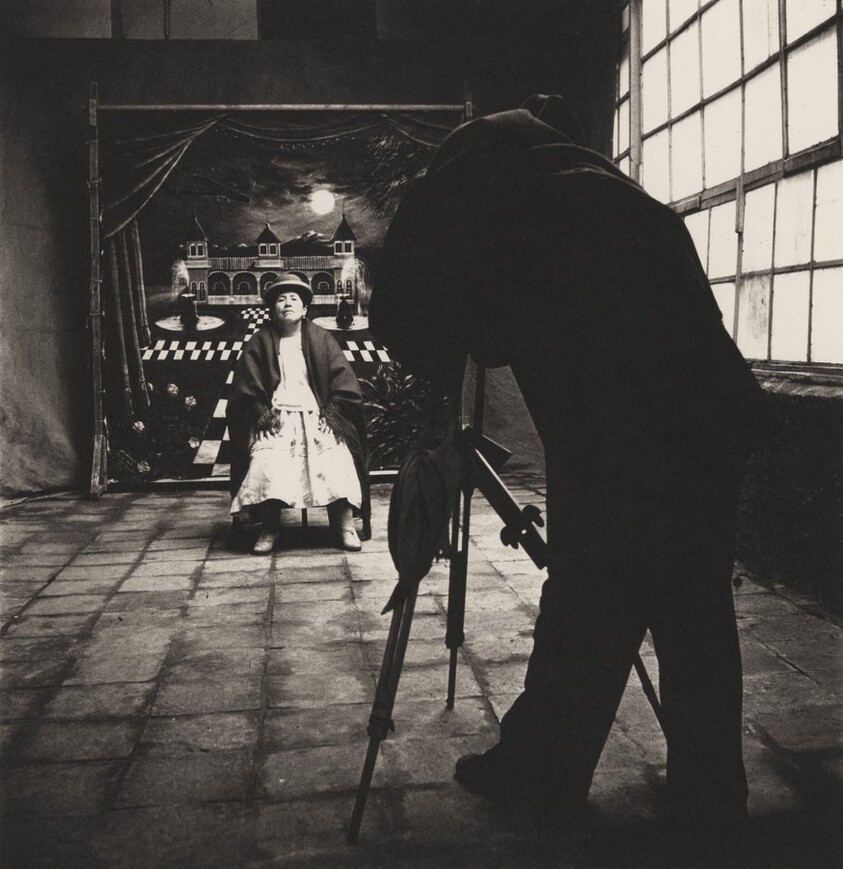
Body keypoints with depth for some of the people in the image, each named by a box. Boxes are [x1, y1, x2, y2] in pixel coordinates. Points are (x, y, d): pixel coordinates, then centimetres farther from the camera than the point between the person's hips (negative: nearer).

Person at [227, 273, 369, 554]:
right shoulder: (260, 342, 11)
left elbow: (344, 382, 6)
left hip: (316, 416, 0)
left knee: (337, 461, -27)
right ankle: (270, 528, -15)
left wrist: (330, 413, -7)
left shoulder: (321, 339, 11)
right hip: (275, 417, 0)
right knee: (265, 463, -29)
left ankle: (345, 523, -15)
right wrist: (262, 414, -8)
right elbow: (245, 386, 7)